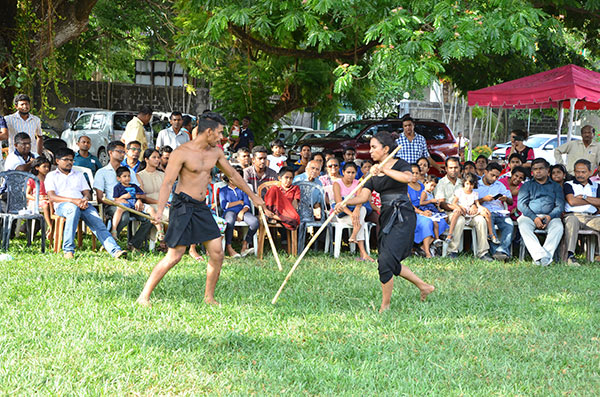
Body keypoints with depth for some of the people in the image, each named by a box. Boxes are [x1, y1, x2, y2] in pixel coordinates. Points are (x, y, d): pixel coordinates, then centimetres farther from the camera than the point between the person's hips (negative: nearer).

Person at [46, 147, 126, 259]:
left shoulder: (78, 175, 30)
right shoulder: (51, 176, 16)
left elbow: (87, 193, 21)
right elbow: (52, 197, 0)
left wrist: (85, 199, -7)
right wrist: (73, 200, -15)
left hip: (82, 204, 4)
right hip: (62, 205, -4)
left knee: (98, 223, -24)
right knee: (73, 208, -40)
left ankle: (115, 250, -42)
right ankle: (68, 250, -39)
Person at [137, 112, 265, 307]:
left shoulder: (215, 152, 9)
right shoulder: (182, 153, -13)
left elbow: (233, 175, 23)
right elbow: (167, 183, -16)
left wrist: (253, 196, 29)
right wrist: (160, 210, -28)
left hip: (201, 207, 7)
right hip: (183, 205, -7)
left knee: (217, 253, 2)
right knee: (174, 256, -10)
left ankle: (209, 297, 16)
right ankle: (144, 297, -3)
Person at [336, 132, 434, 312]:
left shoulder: (400, 165, -5)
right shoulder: (374, 173, 13)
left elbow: (407, 177, -28)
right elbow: (363, 196, 5)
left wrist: (383, 169, -36)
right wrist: (344, 203, -12)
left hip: (403, 217, -8)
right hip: (386, 216, 8)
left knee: (386, 260, -15)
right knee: (391, 263, 11)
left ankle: (385, 305, -5)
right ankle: (424, 286, 28)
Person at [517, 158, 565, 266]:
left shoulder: (555, 186, 21)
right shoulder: (527, 185, 20)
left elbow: (560, 206, 9)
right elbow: (521, 204, 6)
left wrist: (550, 216, -13)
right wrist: (534, 218, -12)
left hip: (550, 216, 1)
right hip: (530, 215, 0)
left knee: (558, 227, -33)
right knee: (523, 226, -35)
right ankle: (541, 255, -47)